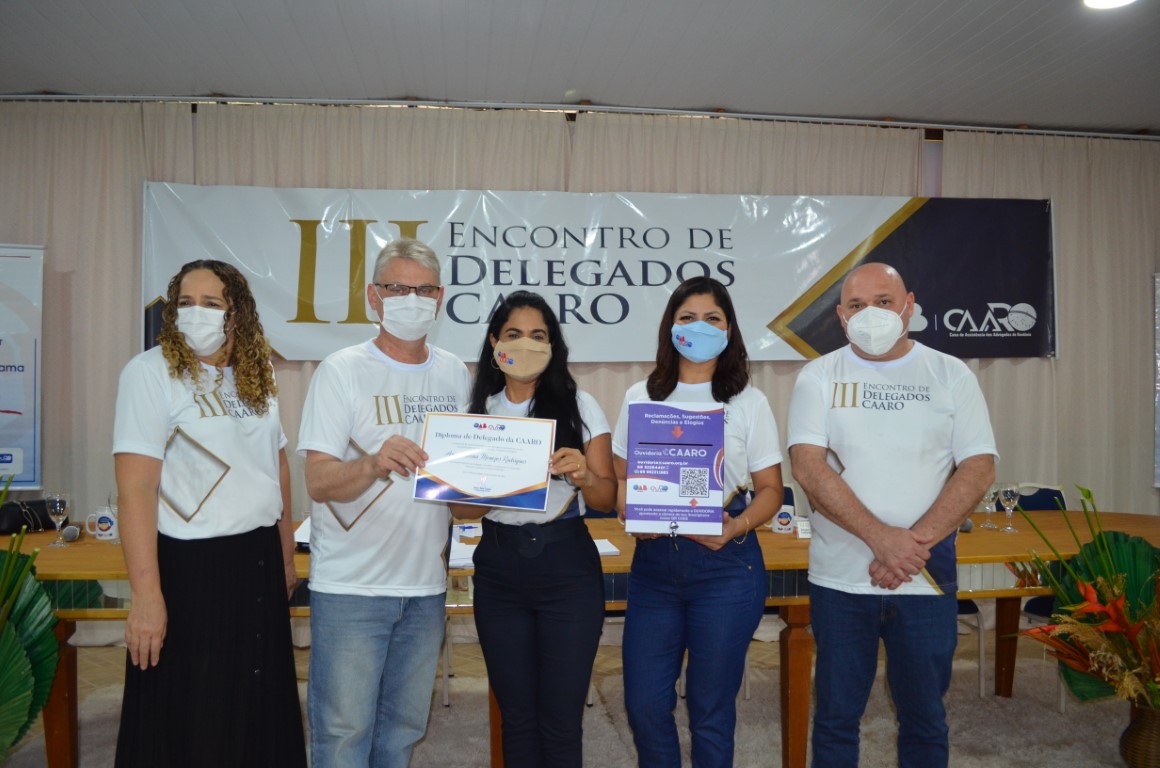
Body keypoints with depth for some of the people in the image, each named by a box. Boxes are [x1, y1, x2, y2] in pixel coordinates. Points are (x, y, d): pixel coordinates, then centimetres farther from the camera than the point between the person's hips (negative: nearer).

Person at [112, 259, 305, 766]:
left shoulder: (257, 376, 7)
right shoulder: (150, 372, -11)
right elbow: (135, 488, -17)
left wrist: (286, 557, 17)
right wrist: (146, 594, -22)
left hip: (259, 561, 6)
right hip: (190, 565, -6)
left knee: (262, 710, 16)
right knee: (188, 722, 8)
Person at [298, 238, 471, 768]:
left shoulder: (455, 374, 7)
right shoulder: (342, 371, -8)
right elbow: (317, 481, -14)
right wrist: (374, 465, -33)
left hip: (426, 585, 5)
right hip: (351, 586, -4)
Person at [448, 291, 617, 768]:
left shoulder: (579, 406, -1)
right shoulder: (476, 411, 4)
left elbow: (607, 499, -1)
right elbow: (461, 507, 3)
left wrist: (584, 477, -23)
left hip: (567, 567, -2)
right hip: (498, 570, 2)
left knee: (561, 719, 3)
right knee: (516, 715, 13)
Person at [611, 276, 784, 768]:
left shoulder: (748, 402, 2)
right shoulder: (640, 398, 7)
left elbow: (770, 490, 2)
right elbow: (619, 478, 9)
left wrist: (736, 528, -16)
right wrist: (632, 515, -12)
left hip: (727, 566, -2)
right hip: (654, 564, 2)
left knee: (711, 707, 8)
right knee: (644, 703, 5)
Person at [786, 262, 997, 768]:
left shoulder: (951, 376, 3)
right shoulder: (819, 377, 0)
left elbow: (979, 467, -3)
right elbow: (808, 467, -11)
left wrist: (914, 543, -15)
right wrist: (882, 537, -20)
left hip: (927, 577, 1)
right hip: (840, 577, 0)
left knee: (924, 716, 14)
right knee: (836, 716, 11)